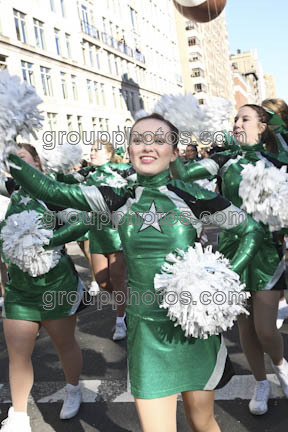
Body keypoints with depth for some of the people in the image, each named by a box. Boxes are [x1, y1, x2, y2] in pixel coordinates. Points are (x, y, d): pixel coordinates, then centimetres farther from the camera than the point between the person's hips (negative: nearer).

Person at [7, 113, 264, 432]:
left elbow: (252, 230, 3)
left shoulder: (193, 197, -6)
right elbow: (50, 190, -9)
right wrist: (9, 157, -21)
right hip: (146, 330, 1)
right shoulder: (118, 199, -1)